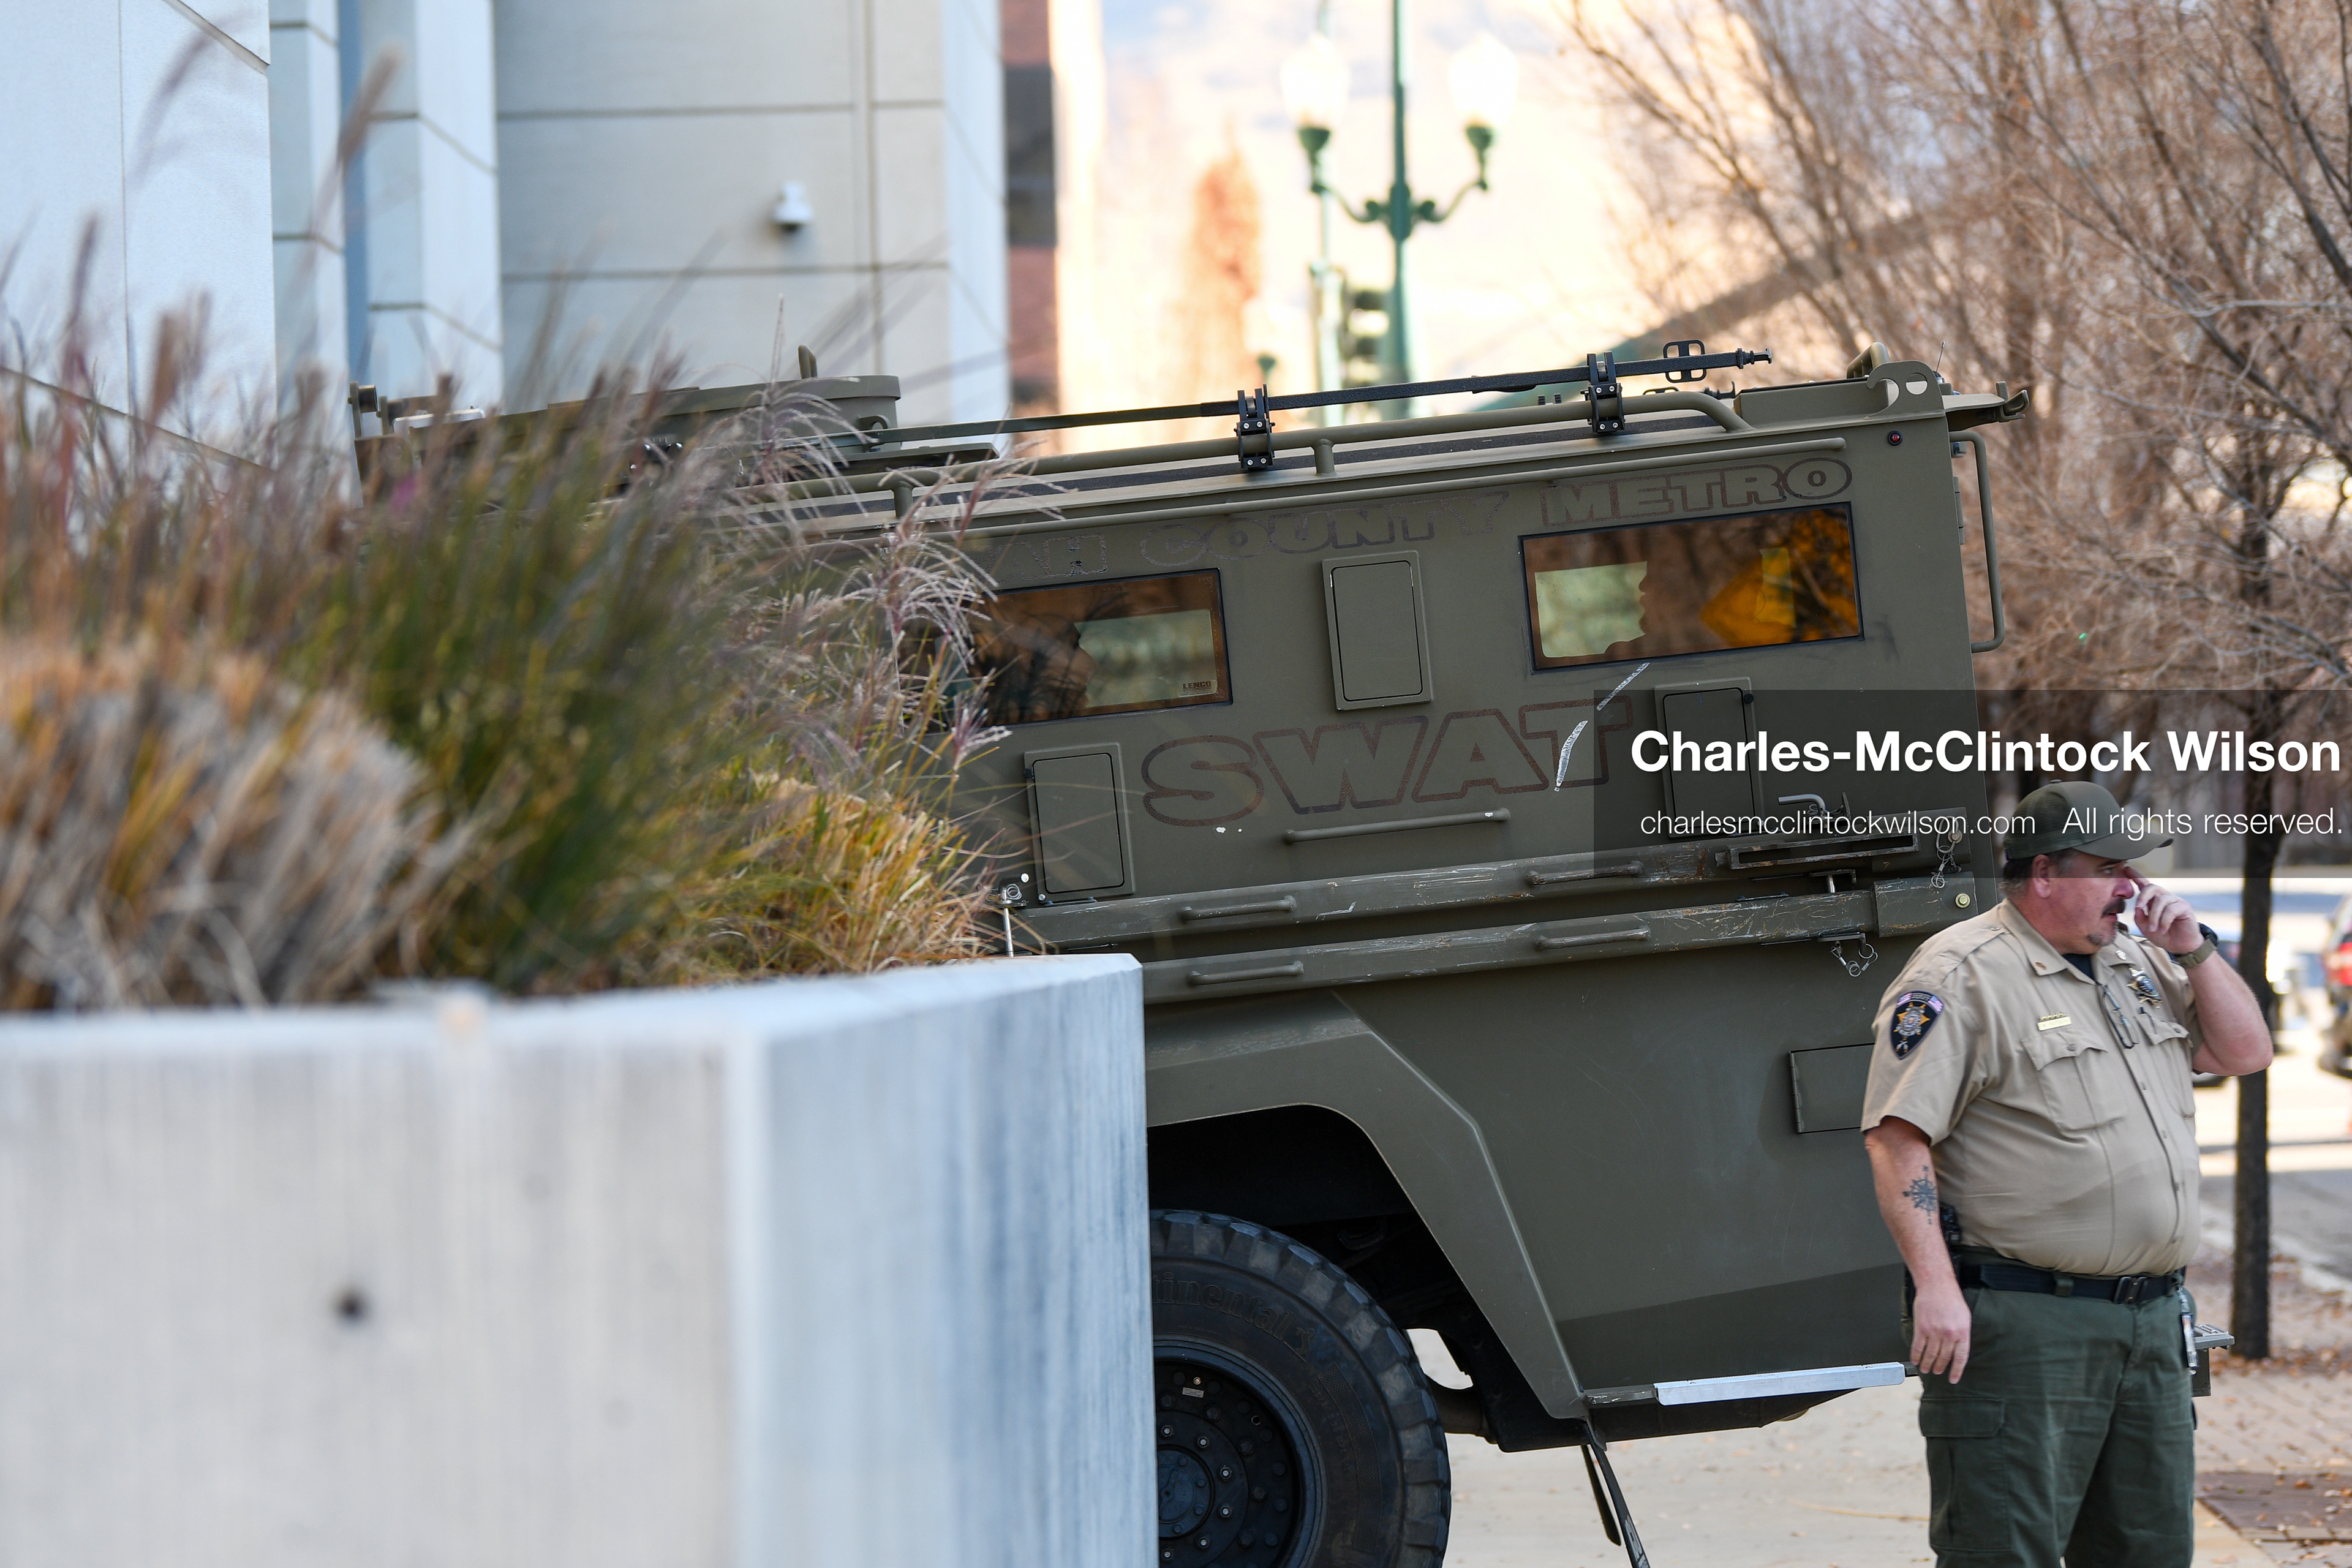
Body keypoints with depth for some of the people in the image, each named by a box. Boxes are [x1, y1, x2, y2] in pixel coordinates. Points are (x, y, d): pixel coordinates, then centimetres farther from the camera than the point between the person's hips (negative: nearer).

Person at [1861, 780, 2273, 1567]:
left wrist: (2193, 951, 5)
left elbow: (2246, 1052, 19)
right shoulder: (1961, 975, -9)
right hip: (2022, 1322, -8)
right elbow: (1898, 1138, -15)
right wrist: (1935, 1286, -23)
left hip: (2152, 1321, 8)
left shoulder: (2138, 960, 16)